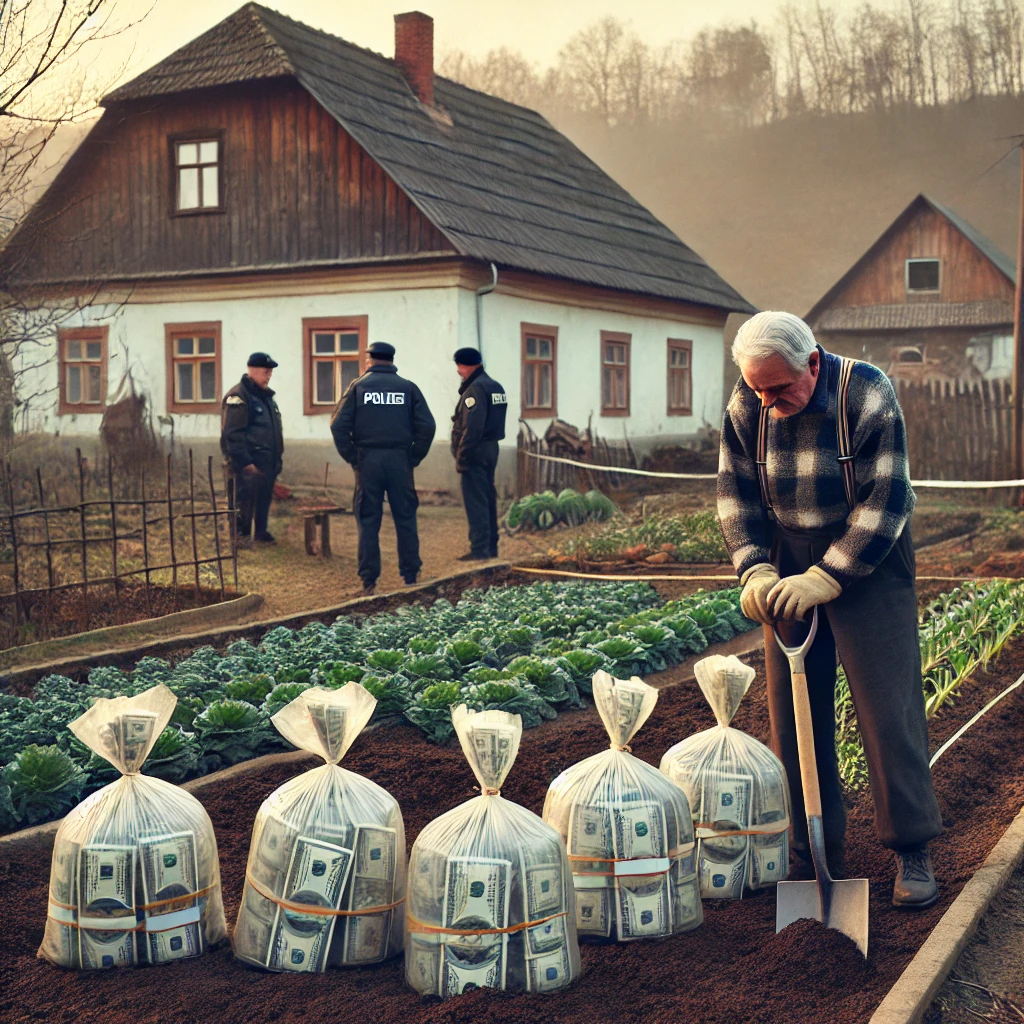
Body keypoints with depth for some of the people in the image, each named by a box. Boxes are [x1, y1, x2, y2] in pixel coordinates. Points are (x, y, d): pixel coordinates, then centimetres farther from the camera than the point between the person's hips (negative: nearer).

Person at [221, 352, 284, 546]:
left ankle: (261, 533, 25)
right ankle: (241, 536, 3)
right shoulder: (238, 397, -12)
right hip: (248, 467, -9)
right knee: (244, 503, -5)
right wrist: (245, 463, -22)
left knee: (264, 501, 14)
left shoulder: (266, 396, 18)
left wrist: (278, 456, 19)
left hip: (268, 464, 9)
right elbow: (232, 435, -19)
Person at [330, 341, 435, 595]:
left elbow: (339, 425, -6)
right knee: (405, 518, 8)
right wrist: (415, 457, 4)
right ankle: (410, 575, 11)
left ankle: (369, 580, 5)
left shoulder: (358, 386, 3)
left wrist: (351, 457, 1)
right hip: (399, 460, 1)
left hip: (367, 460, 0)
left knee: (368, 521, 4)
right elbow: (426, 426, -3)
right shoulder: (408, 387, 5)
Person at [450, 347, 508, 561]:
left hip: (475, 453, -10)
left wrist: (461, 457, -17)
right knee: (488, 500, 14)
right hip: (491, 449, 10)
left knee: (475, 502, -6)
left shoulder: (475, 389, -15)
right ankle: (491, 547, 19)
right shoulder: (496, 387, 14)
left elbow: (471, 427, -21)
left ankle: (479, 550, -4)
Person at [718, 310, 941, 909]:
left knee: (888, 706, -4)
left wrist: (825, 580, -24)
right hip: (788, 566, 4)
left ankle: (912, 851, 8)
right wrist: (754, 571, -14)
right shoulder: (747, 408, -6)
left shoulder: (868, 395, -19)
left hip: (869, 566, -4)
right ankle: (812, 847, 19)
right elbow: (736, 495, 0)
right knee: (793, 710, 6)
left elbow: (884, 502, -21)